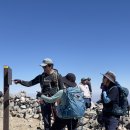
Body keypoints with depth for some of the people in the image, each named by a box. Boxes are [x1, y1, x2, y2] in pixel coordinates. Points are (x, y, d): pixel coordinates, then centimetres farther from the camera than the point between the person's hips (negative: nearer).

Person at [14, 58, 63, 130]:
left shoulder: (57, 76, -2)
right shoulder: (41, 76, 7)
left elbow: (62, 89, -1)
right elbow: (29, 83, 5)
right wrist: (20, 81, -10)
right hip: (45, 101, 3)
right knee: (46, 122, 11)